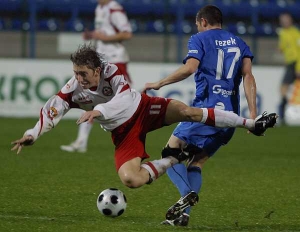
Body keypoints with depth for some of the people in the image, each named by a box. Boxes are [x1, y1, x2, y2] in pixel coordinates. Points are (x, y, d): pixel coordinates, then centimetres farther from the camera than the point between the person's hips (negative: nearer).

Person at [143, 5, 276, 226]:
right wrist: (252, 114, -1)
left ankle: (187, 193, -24)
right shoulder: (239, 43, 19)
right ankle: (183, 214, 0)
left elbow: (190, 68, -13)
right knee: (197, 163, 14)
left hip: (206, 107, -6)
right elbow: (248, 76, 6)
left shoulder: (199, 39, 4)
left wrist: (159, 84, -6)